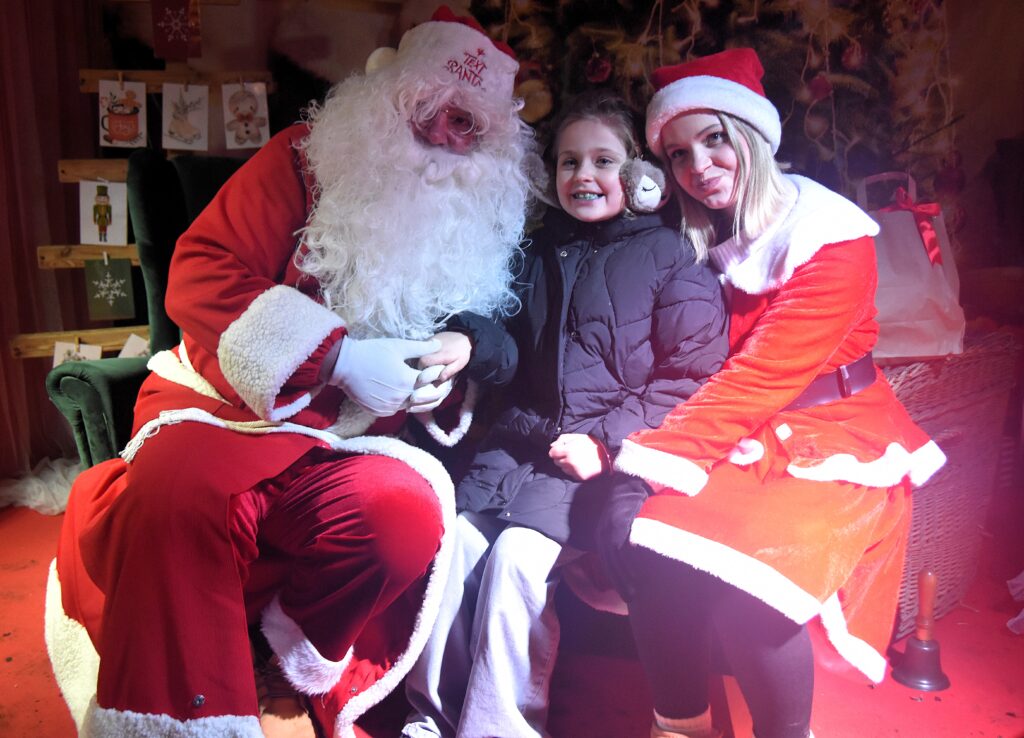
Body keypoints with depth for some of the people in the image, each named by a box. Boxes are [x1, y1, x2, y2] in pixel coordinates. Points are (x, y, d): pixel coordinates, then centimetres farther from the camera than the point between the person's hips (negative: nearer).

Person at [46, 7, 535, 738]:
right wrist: (340, 357, -18)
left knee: (411, 519, -29)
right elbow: (199, 275, -7)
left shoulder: (481, 219, 12)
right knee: (175, 497, -34)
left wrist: (458, 353, -6)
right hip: (233, 405, -2)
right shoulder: (308, 160, 2)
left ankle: (294, 659, 0)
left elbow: (489, 341, 21)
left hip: (357, 433, 3)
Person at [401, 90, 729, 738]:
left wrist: (605, 440, -16)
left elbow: (691, 375, -7)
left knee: (517, 553, -23)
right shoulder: (541, 250, 19)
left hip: (609, 454, -5)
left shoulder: (671, 255, 0)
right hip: (524, 436, 6)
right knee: (453, 540, -14)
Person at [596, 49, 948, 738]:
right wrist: (635, 452, -15)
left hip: (832, 435, -4)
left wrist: (642, 452, -24)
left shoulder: (829, 234, -10)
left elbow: (762, 373, -19)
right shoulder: (696, 241, 8)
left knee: (738, 567, -30)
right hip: (741, 439, 5)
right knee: (632, 522, -23)